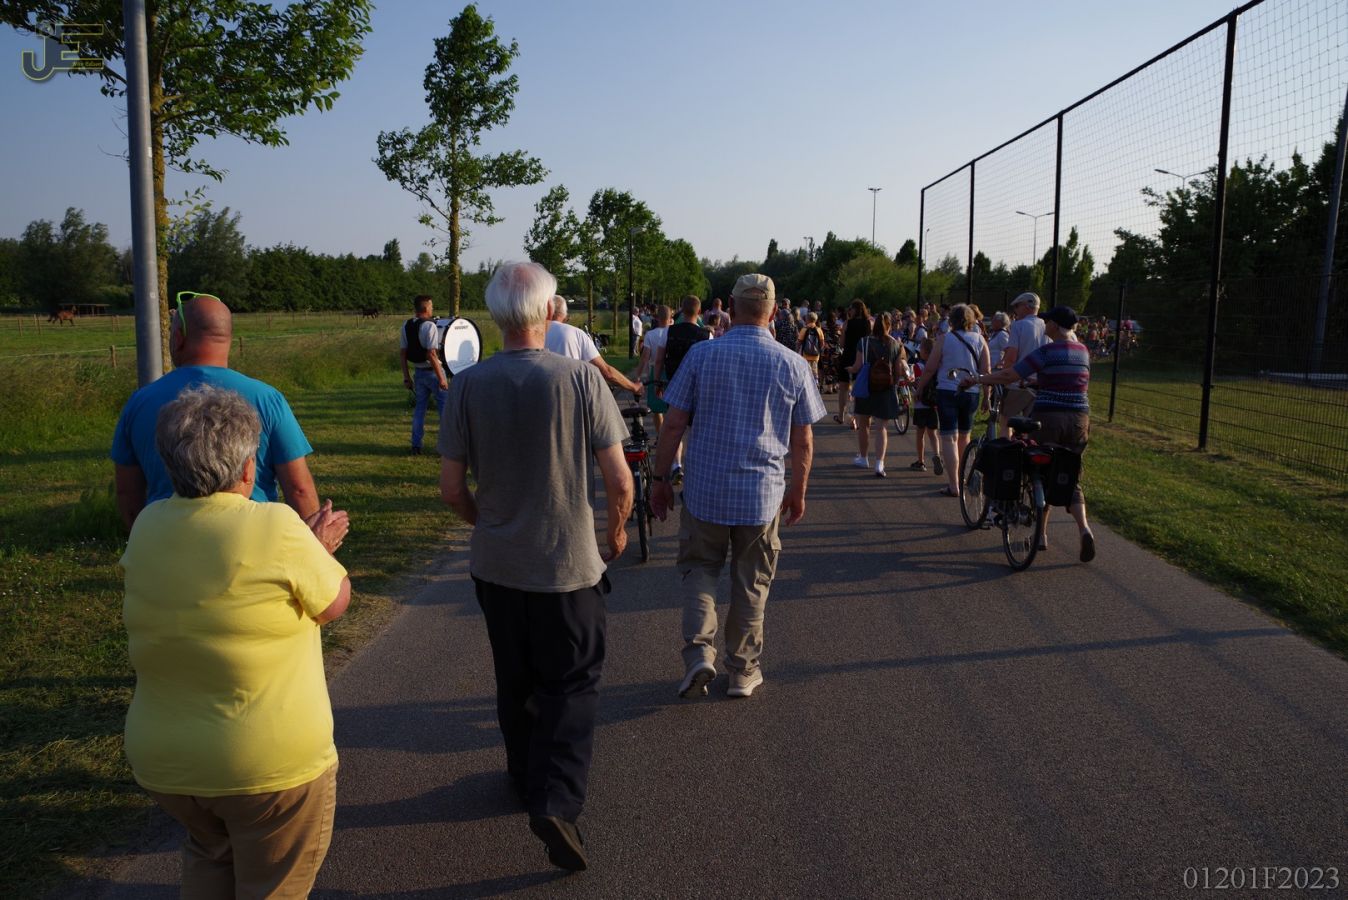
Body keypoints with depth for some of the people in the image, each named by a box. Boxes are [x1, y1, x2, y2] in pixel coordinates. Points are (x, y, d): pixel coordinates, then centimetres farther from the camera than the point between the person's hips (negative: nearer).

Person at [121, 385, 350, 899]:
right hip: (272, 765, -5)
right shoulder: (277, 529, -22)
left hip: (160, 761, 5)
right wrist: (318, 550, 10)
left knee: (209, 856, 32)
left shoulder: (146, 528, -4)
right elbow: (336, 603, -8)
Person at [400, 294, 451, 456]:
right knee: (444, 406, 4)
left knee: (420, 406, 14)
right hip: (433, 371, -7)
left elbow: (402, 353, 6)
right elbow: (431, 354, -23)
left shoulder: (406, 326, 4)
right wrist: (441, 378, -20)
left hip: (418, 372, 7)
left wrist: (406, 376, 13)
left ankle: (416, 445, 14)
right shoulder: (429, 326, -17)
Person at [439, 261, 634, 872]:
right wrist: (617, 531, 6)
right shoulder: (579, 378, -15)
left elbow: (452, 488, -4)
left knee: (515, 681, 22)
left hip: (496, 564, 3)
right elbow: (619, 482, -14)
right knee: (571, 684, 12)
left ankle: (528, 778, 41)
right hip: (568, 564, -3)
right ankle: (556, 802, -1)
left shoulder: (468, 386, -8)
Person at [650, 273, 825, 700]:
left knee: (699, 568, 17)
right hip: (764, 493, 1)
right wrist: (798, 491, 15)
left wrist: (660, 478, 6)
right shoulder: (793, 365, -3)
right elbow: (803, 442, 2)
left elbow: (673, 424, -5)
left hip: (705, 489, -1)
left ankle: (699, 652, 0)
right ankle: (743, 671, 25)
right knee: (751, 583, 15)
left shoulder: (701, 355, -6)